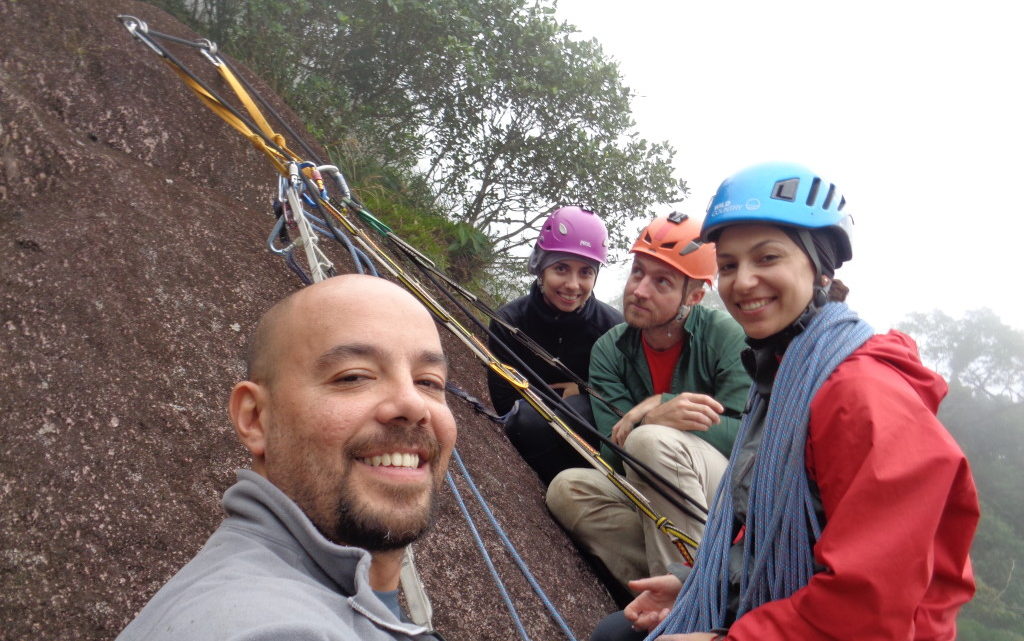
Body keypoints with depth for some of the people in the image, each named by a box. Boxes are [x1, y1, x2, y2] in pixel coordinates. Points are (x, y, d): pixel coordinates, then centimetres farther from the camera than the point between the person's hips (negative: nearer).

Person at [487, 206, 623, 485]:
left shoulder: (612, 325, -10)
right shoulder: (508, 322, -10)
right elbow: (504, 404, -11)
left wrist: (582, 391, -14)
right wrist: (565, 397, -14)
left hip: (591, 435, 0)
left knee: (575, 410, -34)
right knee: (528, 419, -34)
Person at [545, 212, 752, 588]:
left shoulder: (724, 336, -11)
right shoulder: (610, 350, 0)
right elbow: (613, 452, -9)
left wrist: (658, 409, -26)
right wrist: (657, 416, -31)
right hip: (652, 499, 4)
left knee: (652, 440, -31)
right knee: (567, 488, -19)